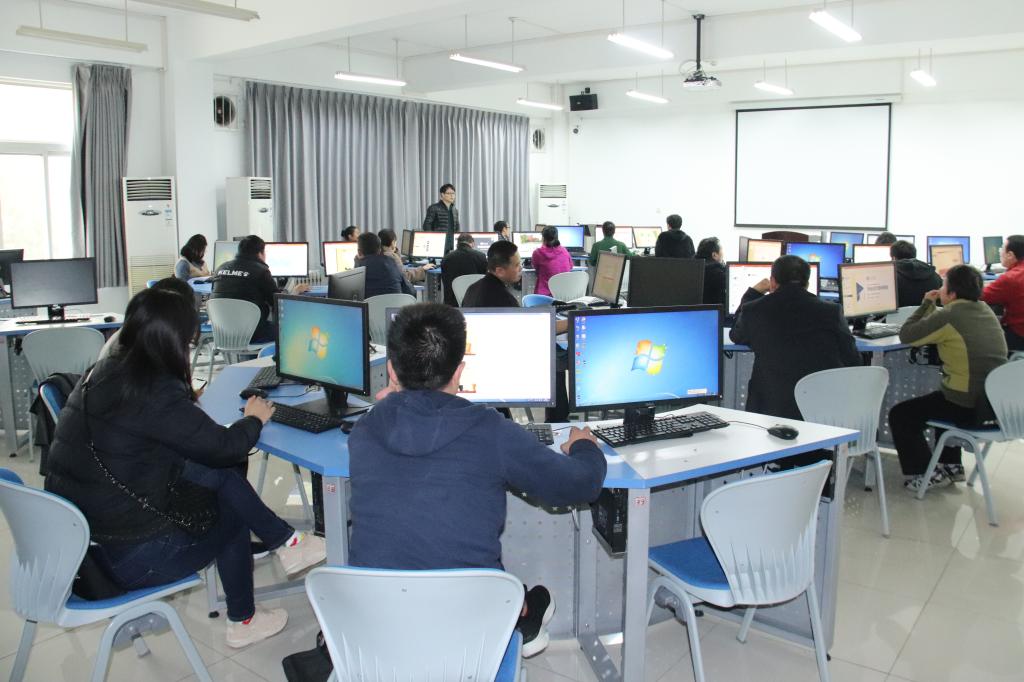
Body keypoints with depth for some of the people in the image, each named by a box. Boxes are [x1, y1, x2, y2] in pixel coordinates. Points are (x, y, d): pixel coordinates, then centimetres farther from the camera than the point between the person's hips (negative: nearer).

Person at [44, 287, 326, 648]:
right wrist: (254, 418, 3)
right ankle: (242, 622, 31)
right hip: (125, 559, -8)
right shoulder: (155, 392, -25)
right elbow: (223, 447, -17)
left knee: (219, 476, 8)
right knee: (230, 515, 13)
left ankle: (287, 544, 20)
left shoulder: (103, 372, 3)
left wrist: (188, 398, 32)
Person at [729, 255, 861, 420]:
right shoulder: (831, 311, -2)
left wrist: (753, 292, 31)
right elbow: (853, 362, 3)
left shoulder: (754, 310, -1)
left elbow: (736, 336, 22)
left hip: (774, 412, -1)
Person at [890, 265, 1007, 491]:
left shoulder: (948, 316, -17)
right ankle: (951, 465, 38)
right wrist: (931, 307, 15)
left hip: (968, 408, -9)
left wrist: (927, 304, 2)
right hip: (995, 402, 9)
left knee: (899, 415, 4)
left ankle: (924, 473, 8)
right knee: (939, 400, 37)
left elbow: (906, 335, -9)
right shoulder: (985, 310, 8)